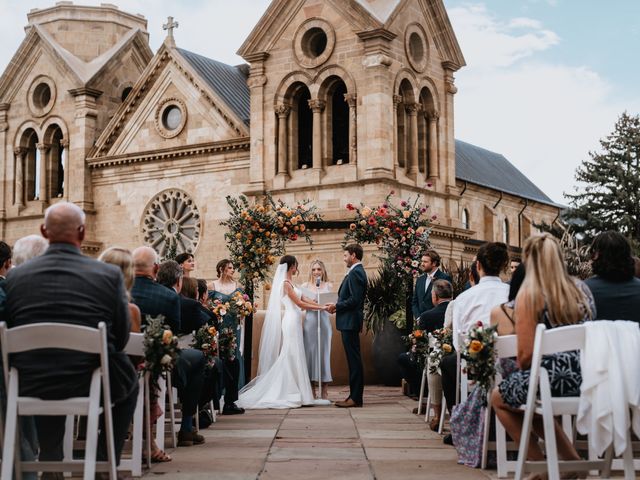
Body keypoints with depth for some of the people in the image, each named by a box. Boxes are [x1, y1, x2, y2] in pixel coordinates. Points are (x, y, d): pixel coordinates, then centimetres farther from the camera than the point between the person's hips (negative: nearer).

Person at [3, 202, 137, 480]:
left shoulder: (15, 276, -4)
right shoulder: (109, 275, -8)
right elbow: (121, 338, -2)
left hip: (30, 386, 2)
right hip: (90, 384, -2)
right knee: (130, 383, 32)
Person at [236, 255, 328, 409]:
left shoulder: (289, 282, 17)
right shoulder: (286, 283, -11)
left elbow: (303, 299, 16)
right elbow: (300, 303, -13)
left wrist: (321, 305, 10)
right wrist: (321, 308, -7)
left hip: (294, 322, 9)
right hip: (291, 321, -9)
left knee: (292, 358, 8)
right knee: (292, 357, -7)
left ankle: (291, 394, 9)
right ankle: (291, 395, -5)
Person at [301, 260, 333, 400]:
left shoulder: (328, 286, 9)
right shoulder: (305, 286, 8)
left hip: (324, 320, 0)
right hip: (310, 321, 0)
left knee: (324, 353, 0)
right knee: (310, 352, -1)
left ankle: (324, 391, 6)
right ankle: (312, 391, 5)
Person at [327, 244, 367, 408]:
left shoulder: (355, 272, -15)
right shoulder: (356, 271, 17)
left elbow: (354, 299, -22)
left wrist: (337, 306, -12)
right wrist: (338, 306, 11)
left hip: (350, 321, -11)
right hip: (349, 322, 11)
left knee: (354, 359, -7)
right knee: (353, 359, 12)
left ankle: (355, 398, -5)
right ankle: (355, 395, 16)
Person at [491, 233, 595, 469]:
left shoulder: (530, 294, -9)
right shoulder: (582, 289, 9)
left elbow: (526, 354, -14)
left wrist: (522, 376, 9)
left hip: (550, 379, -6)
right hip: (584, 381, 7)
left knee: (498, 398, 24)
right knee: (532, 404, 35)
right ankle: (572, 460, 25)